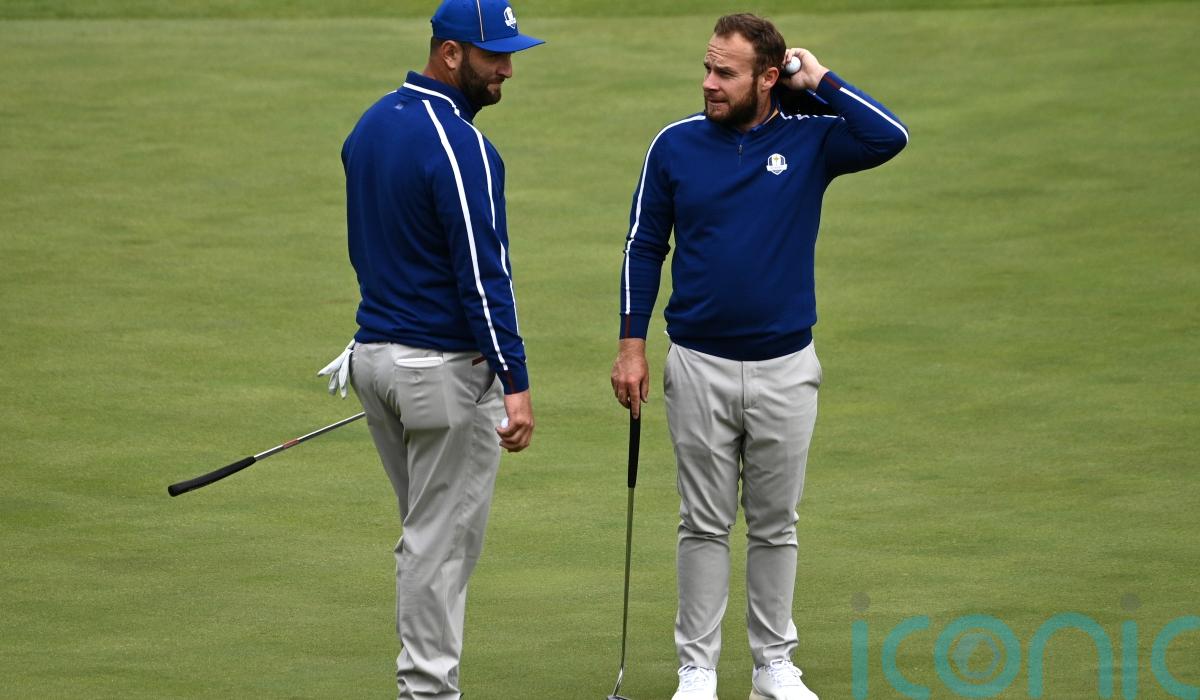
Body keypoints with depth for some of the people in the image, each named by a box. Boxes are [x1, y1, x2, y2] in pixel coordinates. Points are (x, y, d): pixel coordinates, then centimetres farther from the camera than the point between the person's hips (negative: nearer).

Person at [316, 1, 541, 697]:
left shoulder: (372, 125, 9)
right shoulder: (459, 145, -19)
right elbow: (484, 274, -23)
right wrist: (515, 384, -24)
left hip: (378, 353, 9)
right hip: (446, 367, -9)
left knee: (427, 535, 17)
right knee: (444, 542, 0)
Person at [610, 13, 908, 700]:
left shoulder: (810, 140, -4)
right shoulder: (676, 145, -1)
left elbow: (891, 136, -22)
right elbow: (644, 248, 5)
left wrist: (820, 80, -13)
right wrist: (632, 345, 0)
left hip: (785, 368, 0)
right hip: (699, 366, 0)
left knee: (776, 526, 10)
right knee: (705, 525, 5)